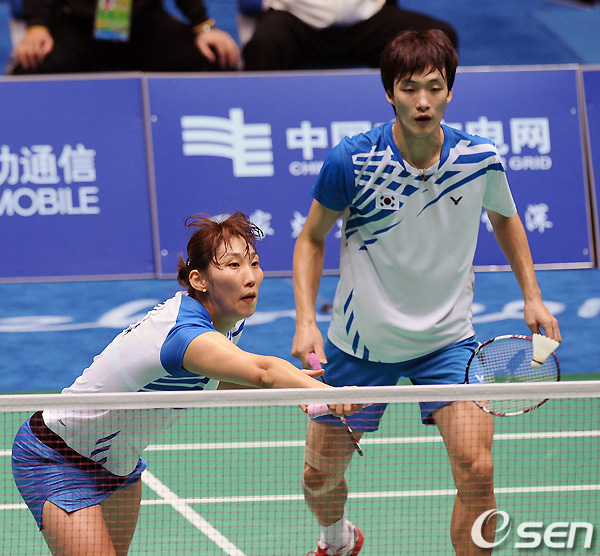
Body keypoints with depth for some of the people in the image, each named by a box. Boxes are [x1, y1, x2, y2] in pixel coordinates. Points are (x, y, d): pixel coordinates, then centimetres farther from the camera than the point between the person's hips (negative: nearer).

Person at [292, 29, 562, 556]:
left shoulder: (480, 159, -11)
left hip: (447, 339, 0)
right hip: (360, 342, 0)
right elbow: (311, 239, -1)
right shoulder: (352, 162, -17)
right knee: (321, 476, 10)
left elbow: (504, 216, 13)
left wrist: (532, 295, 5)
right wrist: (306, 321, -13)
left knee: (476, 469, -19)